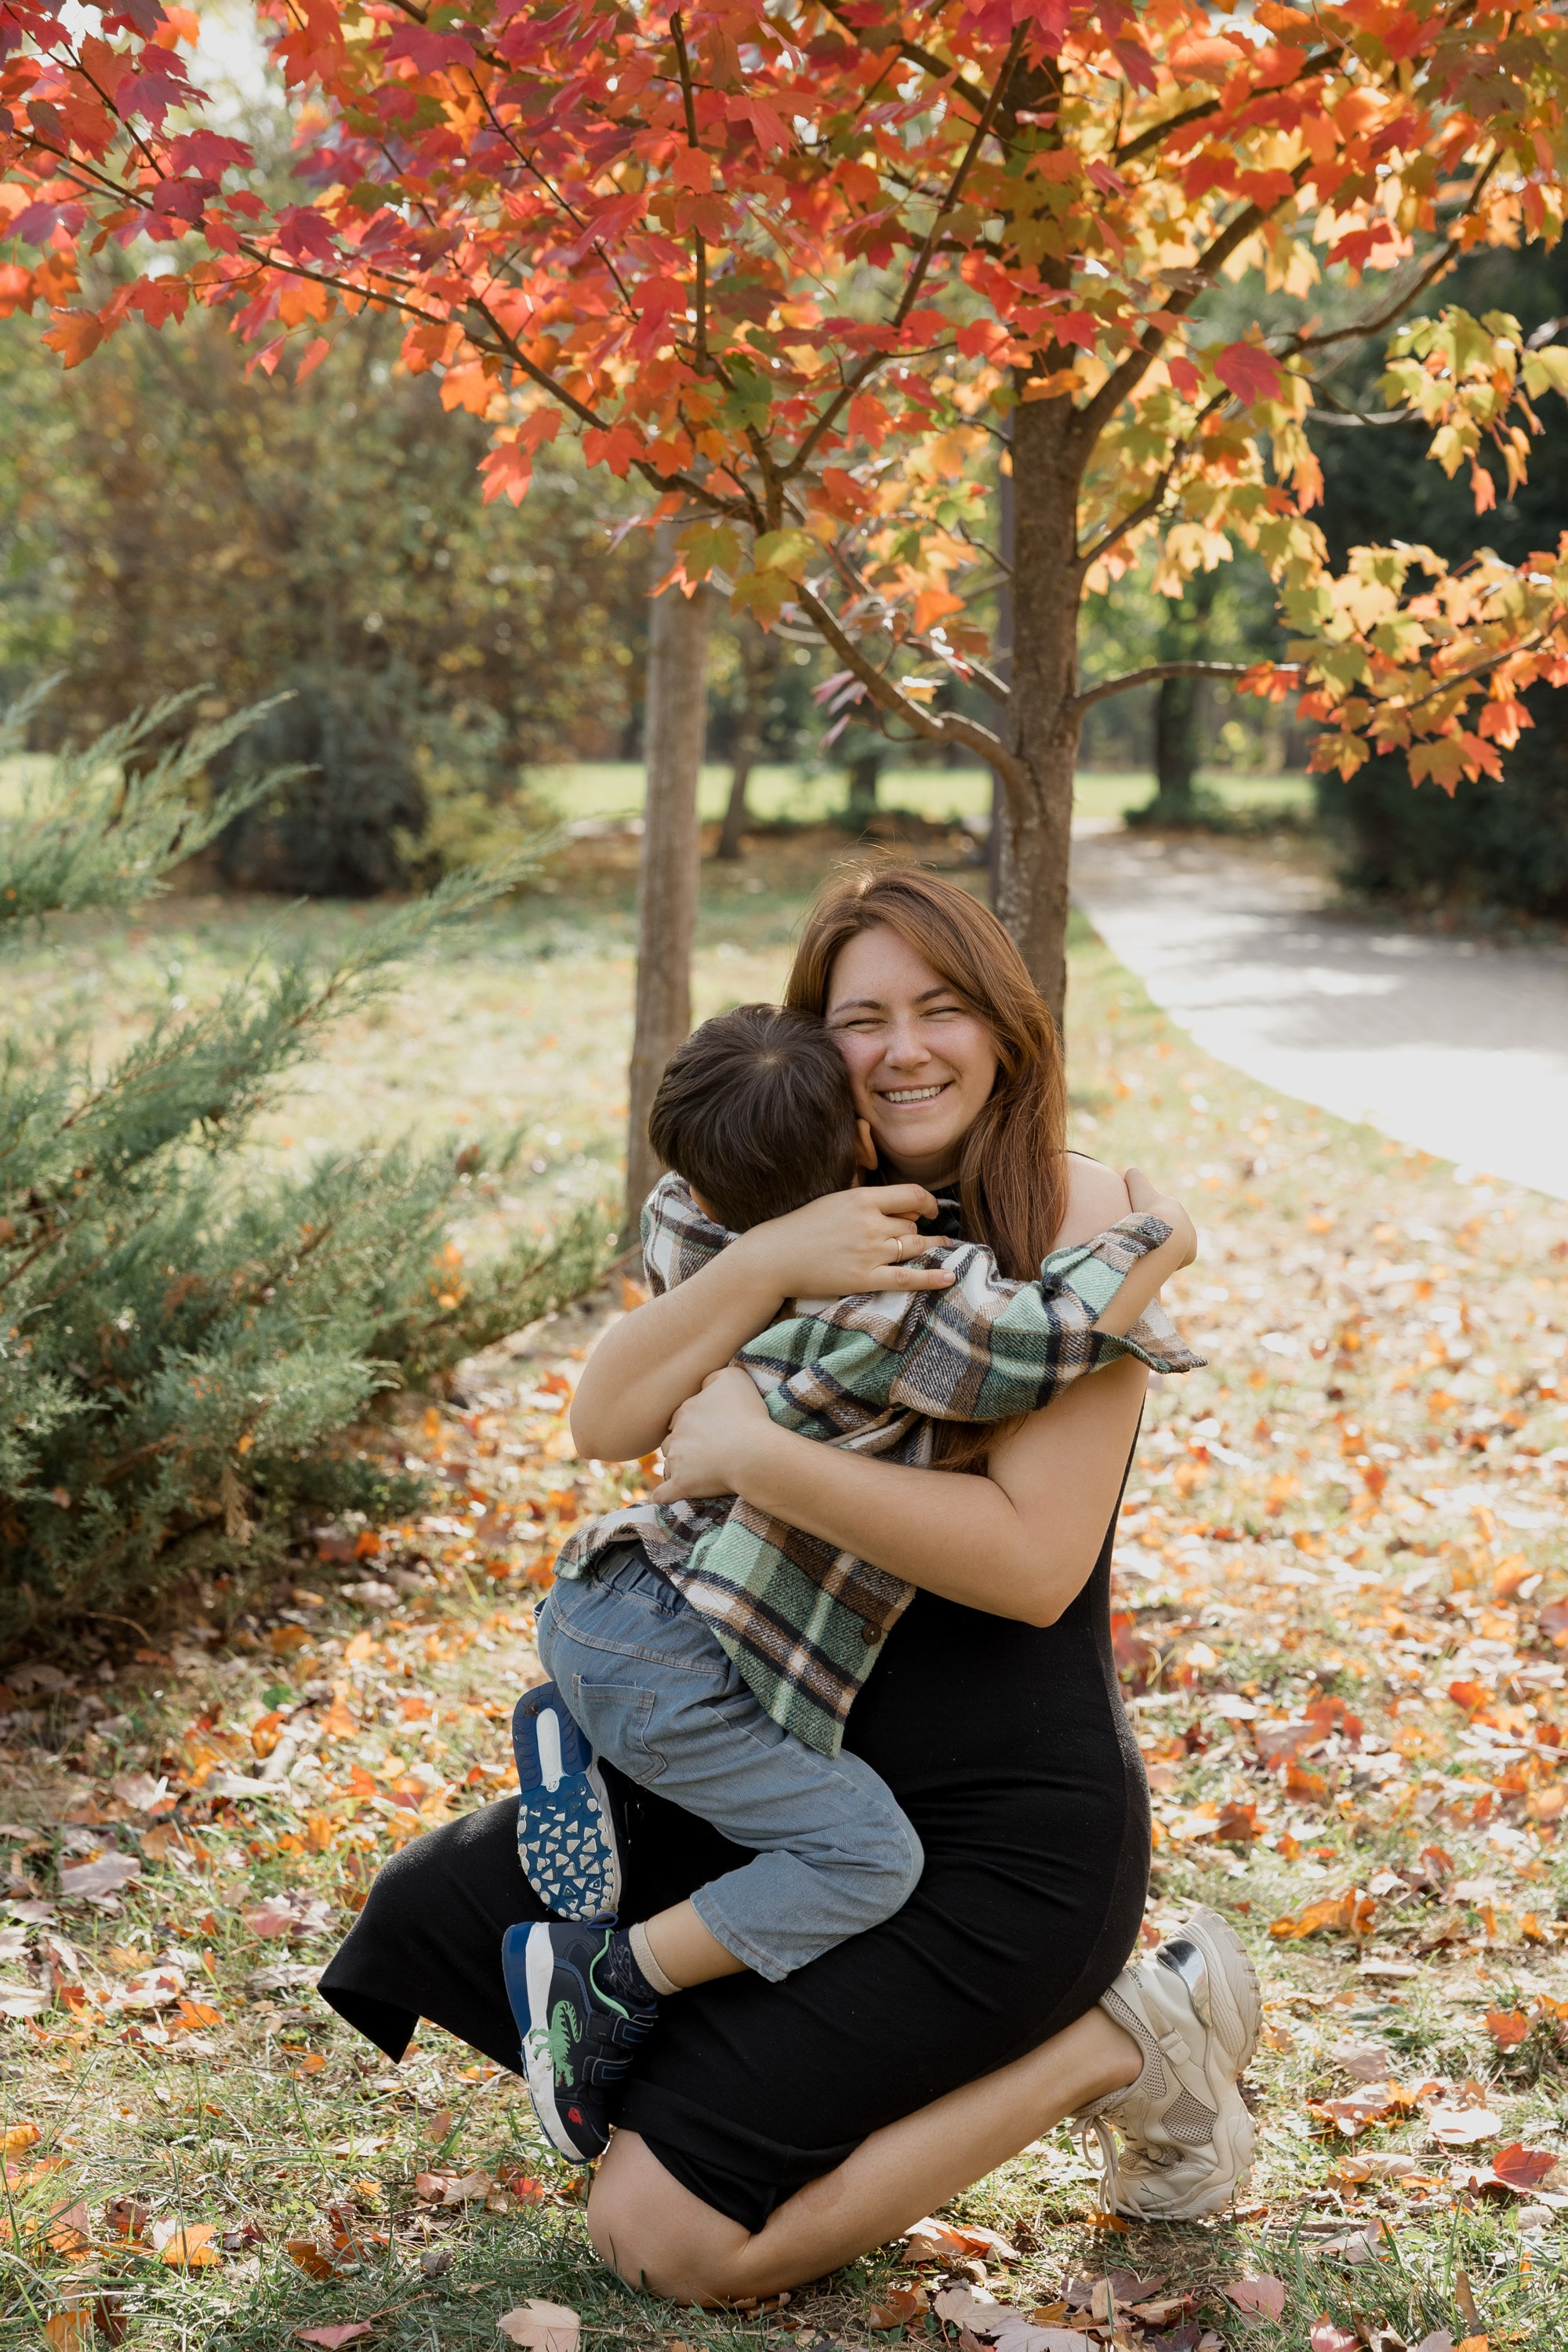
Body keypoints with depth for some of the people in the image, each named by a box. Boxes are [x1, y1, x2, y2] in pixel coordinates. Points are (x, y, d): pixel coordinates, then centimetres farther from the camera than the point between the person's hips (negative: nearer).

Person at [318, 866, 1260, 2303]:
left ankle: (1107, 2046, 2)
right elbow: (607, 1421, -8)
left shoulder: (1082, 1228, -14)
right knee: (429, 1919, 2)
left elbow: (1034, 1562, -24)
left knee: (665, 2235, -12)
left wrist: (757, 1456, -24)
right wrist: (767, 1264, -24)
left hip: (1011, 1827, -7)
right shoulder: (826, 1216, 6)